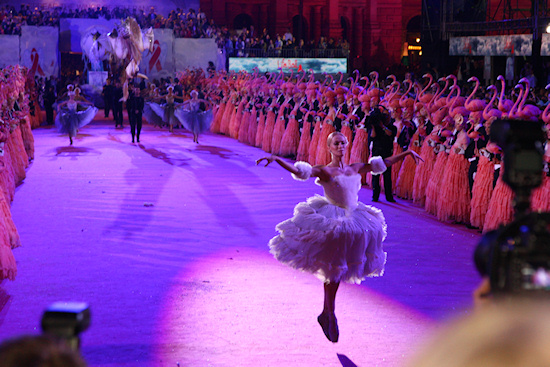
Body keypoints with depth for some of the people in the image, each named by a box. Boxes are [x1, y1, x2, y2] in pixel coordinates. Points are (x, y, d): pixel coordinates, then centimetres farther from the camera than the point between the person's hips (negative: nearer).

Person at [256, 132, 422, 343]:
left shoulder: (355, 169, 8)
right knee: (332, 268, -3)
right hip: (331, 221, -6)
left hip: (352, 221, 6)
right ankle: (330, 314, 9)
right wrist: (276, 159, -35)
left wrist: (406, 154, 19)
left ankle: (326, 314, 20)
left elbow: (382, 164, 17)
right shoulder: (324, 171, -8)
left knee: (338, 268, 10)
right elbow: (298, 171, -21)